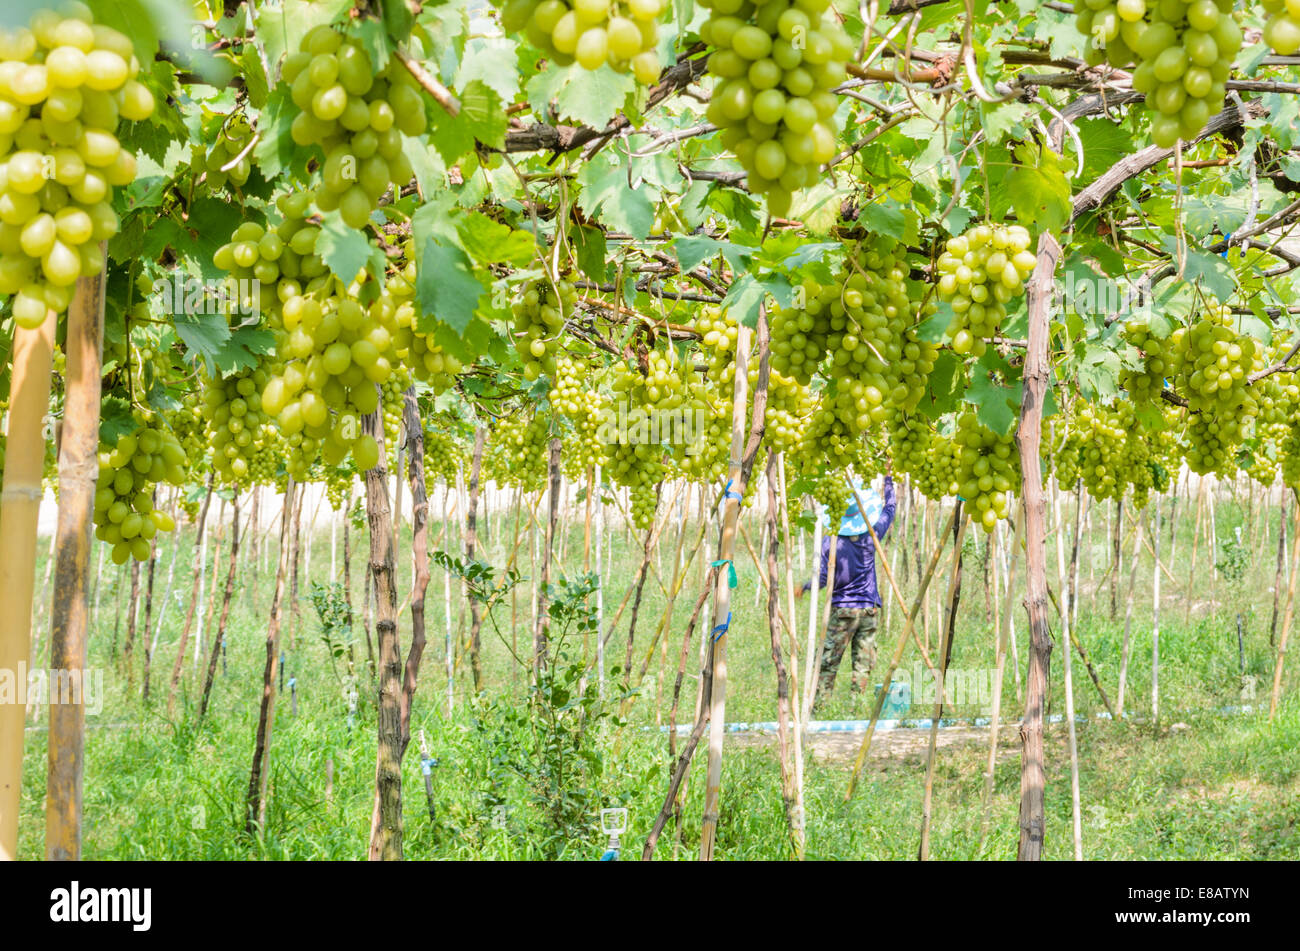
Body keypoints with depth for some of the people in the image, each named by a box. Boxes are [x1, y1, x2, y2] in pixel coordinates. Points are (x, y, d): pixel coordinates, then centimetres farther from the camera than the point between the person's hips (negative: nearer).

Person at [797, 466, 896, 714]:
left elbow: (823, 578, -10)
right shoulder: (870, 537, -2)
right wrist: (888, 479, 22)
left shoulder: (830, 543, -9)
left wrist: (804, 588, 8)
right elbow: (889, 509, 14)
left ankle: (817, 706, -4)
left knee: (828, 662, 0)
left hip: (842, 609, -2)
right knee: (863, 663, 3)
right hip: (869, 609, 2)